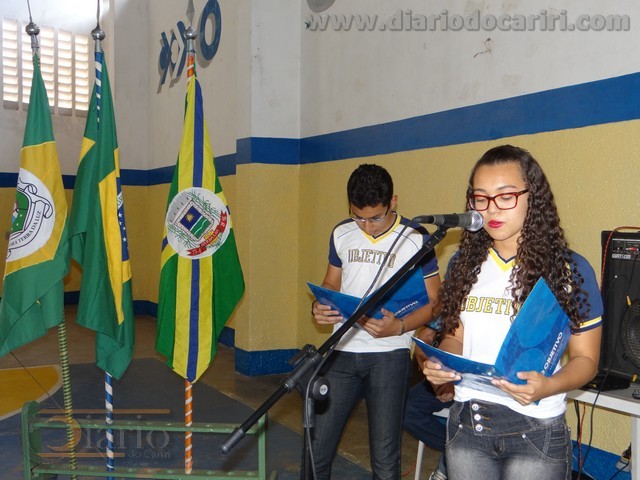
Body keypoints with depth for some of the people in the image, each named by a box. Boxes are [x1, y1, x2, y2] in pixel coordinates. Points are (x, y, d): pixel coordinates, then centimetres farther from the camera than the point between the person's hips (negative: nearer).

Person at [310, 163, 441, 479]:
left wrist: (398, 327, -20)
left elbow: (433, 302, -2)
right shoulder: (341, 234, 7)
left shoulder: (416, 239, -5)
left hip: (389, 354, -3)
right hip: (342, 351, 4)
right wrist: (319, 307, -6)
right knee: (317, 449, 7)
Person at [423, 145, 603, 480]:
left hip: (536, 430, -3)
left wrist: (548, 386, -22)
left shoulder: (569, 269, -7)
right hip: (467, 423, 4)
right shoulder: (464, 264, 4)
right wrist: (439, 364, -8)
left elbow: (585, 358, -4)